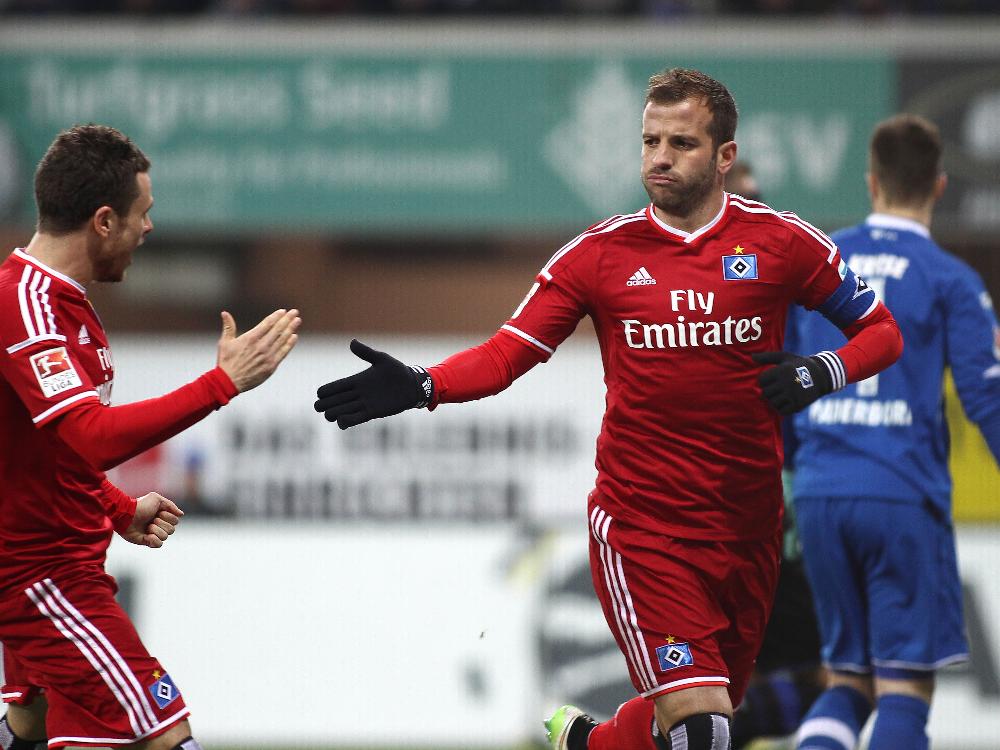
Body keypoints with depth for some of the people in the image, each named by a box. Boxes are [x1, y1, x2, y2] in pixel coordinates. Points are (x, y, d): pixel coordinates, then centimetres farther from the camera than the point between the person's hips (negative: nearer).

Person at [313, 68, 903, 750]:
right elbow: (508, 354, -1)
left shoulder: (778, 241, 0)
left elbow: (881, 330, 7)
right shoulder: (601, 252, -1)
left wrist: (824, 372, -13)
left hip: (749, 525, 3)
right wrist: (420, 387, -17)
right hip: (641, 520, -3)